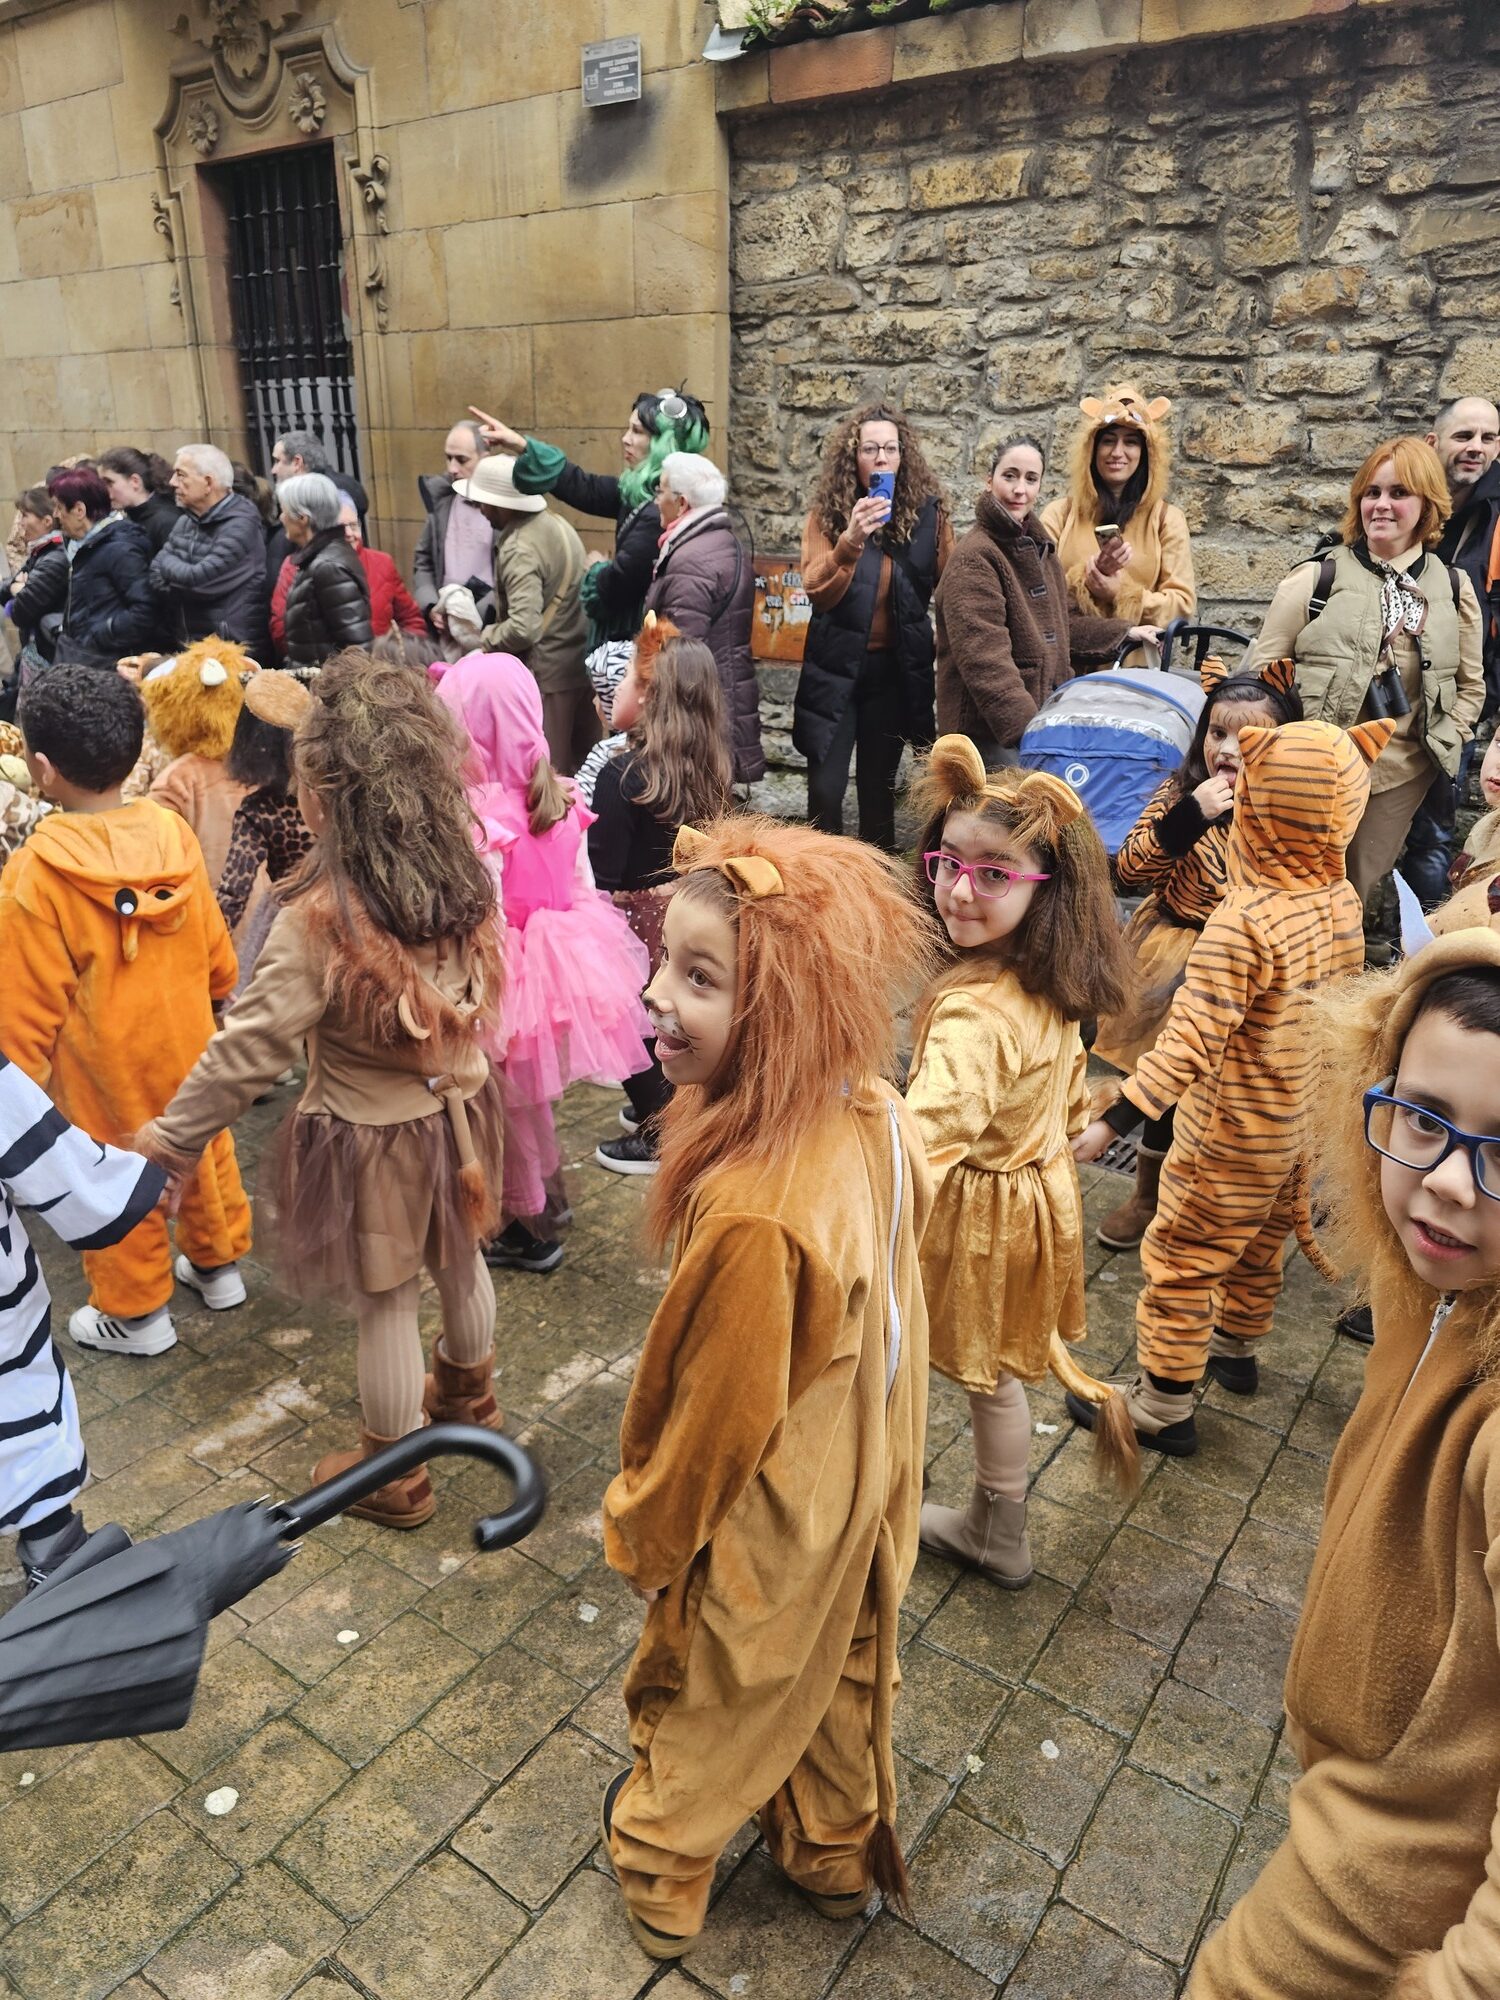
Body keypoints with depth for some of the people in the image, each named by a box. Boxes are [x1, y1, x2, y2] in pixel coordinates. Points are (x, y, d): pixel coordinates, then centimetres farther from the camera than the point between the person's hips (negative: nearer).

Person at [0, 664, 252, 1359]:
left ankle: (136, 1313, 30)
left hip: (103, 1066, -4)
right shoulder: (173, 833, -11)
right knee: (204, 1152, 22)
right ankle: (218, 1264, 41)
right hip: (186, 1041, 5)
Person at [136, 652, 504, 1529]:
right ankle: (468, 1394, 52)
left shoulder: (320, 920, -28)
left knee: (388, 1303, 12)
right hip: (457, 1108, 6)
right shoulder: (464, 877, -11)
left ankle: (394, 1476, 31)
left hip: (373, 1138, -6)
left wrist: (169, 1139, -10)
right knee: (460, 1261, 26)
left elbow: (248, 1049, -21)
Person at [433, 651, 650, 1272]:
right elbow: (583, 884, 5)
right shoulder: (557, 796, -3)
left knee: (512, 1102, 14)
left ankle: (531, 1229, 32)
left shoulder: (480, 818, -25)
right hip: (563, 956, 7)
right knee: (529, 1097, 28)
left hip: (514, 974, -7)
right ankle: (549, 1193, 47)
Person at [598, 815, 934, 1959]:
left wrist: (642, 1530, -6)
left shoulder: (754, 1211, -42)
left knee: (701, 1702, 24)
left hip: (761, 1525, -6)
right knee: (835, 1681, 31)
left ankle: (660, 1882, 53)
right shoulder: (874, 1116, -17)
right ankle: (837, 1858, 58)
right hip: (859, 1490, 7)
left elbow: (720, 1418, -27)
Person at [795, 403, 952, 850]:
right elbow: (817, 592, -16)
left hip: (896, 669, 2)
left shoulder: (928, 512, -1)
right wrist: (850, 541, -31)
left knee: (879, 788, 12)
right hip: (836, 667, -1)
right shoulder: (827, 513, -4)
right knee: (825, 789, -6)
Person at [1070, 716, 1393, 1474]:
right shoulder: (1342, 900, -6)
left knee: (1181, 1260, 7)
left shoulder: (1244, 922, -30)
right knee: (1261, 1242, 27)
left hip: (1232, 1136, -8)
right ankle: (1236, 1346, 49)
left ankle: (1162, 1405, 20)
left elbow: (1192, 1041, -34)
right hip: (1306, 1121, 8)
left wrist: (1112, 1119, -35)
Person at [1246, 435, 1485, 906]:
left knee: (1357, 895, 15)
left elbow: (1471, 683, 17)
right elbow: (1261, 669, -2)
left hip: (1401, 777, 3)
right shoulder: (1316, 579, -3)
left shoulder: (1454, 589, 8)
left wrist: (1448, 740, 3)